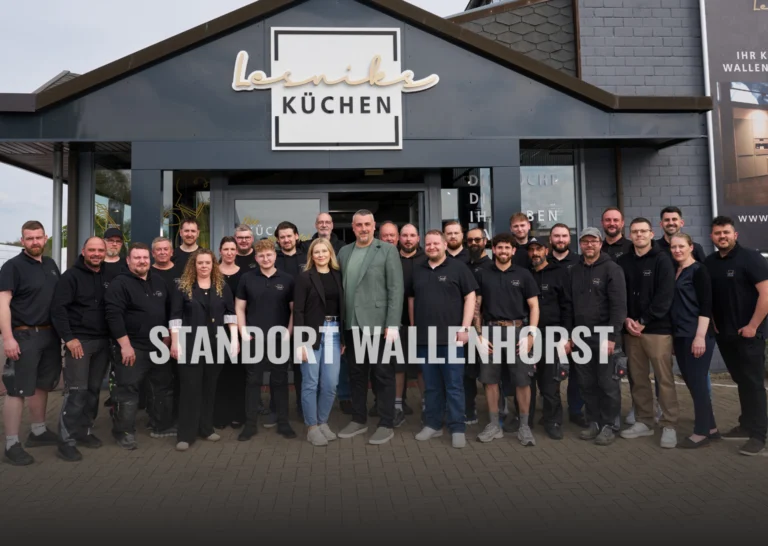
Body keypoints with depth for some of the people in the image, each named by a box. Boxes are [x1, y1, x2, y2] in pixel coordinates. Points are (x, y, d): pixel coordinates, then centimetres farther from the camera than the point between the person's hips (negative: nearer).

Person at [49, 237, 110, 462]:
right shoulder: (71, 276, -5)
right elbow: (57, 308, -11)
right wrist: (69, 338, -17)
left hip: (103, 342, 5)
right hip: (79, 341, -5)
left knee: (93, 390, 11)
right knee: (76, 391, -7)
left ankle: (84, 431, 23)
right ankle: (67, 441, 0)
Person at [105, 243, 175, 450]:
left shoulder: (159, 282, 12)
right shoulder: (120, 283, -10)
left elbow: (169, 310, 20)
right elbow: (114, 315, -18)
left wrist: (167, 335, 11)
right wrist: (125, 345, -22)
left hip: (159, 347, 7)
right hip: (132, 347, -7)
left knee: (164, 387, 13)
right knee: (128, 391, -1)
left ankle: (163, 426, 26)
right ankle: (124, 432, 13)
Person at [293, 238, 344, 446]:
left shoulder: (338, 276, 9)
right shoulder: (304, 277, -2)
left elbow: (342, 307, 11)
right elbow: (298, 311, -6)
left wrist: (344, 338, 8)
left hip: (334, 334, 4)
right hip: (312, 334, -3)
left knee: (330, 384, 4)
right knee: (311, 383, 2)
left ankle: (323, 422, 23)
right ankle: (312, 427, 16)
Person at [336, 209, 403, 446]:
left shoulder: (387, 250, -3)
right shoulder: (344, 252, 11)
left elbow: (396, 289, -9)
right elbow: (339, 288, 11)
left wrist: (392, 324, -15)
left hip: (378, 324, -5)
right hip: (352, 325, 5)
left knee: (383, 375, 4)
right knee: (356, 374, 14)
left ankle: (386, 425, 15)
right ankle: (358, 420, 27)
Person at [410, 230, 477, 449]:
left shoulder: (458, 268, -1)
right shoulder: (417, 271, 13)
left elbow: (470, 297, -4)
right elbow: (411, 299, 18)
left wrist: (465, 327, -11)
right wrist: (414, 326, 11)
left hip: (451, 336, -4)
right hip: (424, 338, 4)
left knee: (454, 385, 1)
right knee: (431, 386, 12)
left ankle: (458, 428, 9)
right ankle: (433, 424, 23)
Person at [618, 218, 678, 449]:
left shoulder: (662, 259, -2)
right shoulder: (623, 262, 9)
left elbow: (664, 296, -10)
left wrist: (643, 321, -13)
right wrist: (626, 319, -6)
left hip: (657, 329, -4)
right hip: (630, 330, 4)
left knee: (664, 379, -2)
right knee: (638, 379, 9)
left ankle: (669, 426, 9)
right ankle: (644, 422, 21)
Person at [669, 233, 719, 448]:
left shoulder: (699, 270, -8)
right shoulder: (675, 272, 14)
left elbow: (706, 306, -15)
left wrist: (700, 336, -21)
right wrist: (673, 335, 17)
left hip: (697, 335, -8)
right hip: (680, 336, 8)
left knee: (697, 382, -3)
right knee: (691, 382, 12)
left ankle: (702, 432, 7)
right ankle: (710, 427, 23)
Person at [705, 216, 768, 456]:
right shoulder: (709, 262, 8)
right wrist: (713, 323, 9)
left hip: (748, 333, -6)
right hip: (724, 334, 6)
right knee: (741, 381, 15)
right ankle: (746, 425, 26)